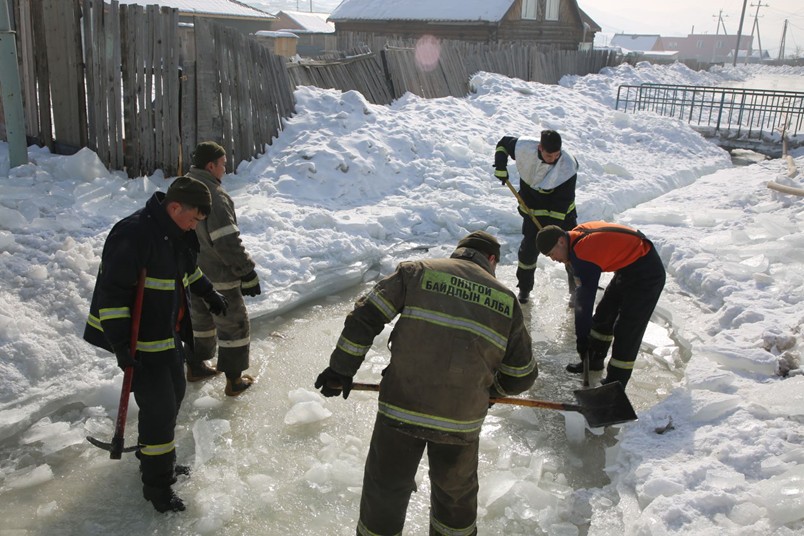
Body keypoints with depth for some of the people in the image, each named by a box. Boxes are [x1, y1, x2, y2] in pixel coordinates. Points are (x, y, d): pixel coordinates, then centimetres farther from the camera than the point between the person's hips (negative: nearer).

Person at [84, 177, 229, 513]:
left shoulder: (179, 233, 3)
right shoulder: (133, 234, -26)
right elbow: (112, 291, -28)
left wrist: (208, 294, 28)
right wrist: (120, 343, -29)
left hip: (168, 333, 10)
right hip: (137, 339, -9)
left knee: (174, 394, 20)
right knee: (159, 407, -5)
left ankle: (157, 458, 41)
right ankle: (156, 485, 12)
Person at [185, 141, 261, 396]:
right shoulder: (213, 196, -24)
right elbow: (227, 242, -27)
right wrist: (247, 274, -19)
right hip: (216, 276, -9)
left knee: (200, 317, 25)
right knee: (233, 324, 4)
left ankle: (195, 366, 38)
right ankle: (234, 381, 12)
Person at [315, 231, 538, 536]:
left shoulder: (417, 272, 3)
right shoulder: (506, 300, 7)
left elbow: (365, 317, -3)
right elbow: (521, 377, 10)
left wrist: (341, 370, 7)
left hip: (400, 408, -1)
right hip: (462, 420, 1)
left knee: (385, 488, 19)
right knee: (456, 493, 26)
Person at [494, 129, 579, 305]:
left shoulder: (568, 166, -28)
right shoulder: (524, 147, -24)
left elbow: (563, 200, -23)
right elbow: (503, 143, -2)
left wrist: (554, 227, -25)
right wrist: (500, 167, -13)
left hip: (561, 212, -1)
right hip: (533, 210, 1)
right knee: (529, 250, 2)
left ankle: (577, 290, 19)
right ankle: (524, 289, 23)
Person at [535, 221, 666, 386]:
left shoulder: (584, 256, -30)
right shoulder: (577, 233, -4)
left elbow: (585, 300, -28)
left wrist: (582, 338, -22)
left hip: (646, 274, -10)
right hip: (628, 268, 11)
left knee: (627, 331, -10)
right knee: (604, 314, 17)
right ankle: (594, 360, 33)